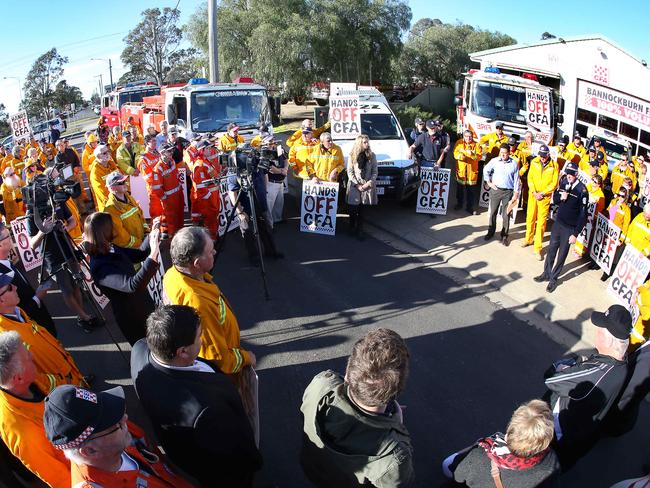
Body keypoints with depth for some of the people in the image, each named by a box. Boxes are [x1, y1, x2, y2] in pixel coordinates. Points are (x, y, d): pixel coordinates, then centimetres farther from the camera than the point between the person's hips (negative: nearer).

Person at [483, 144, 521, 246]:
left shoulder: (514, 163, -4)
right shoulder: (494, 161, -3)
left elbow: (516, 180, 1)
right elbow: (486, 170, 12)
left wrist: (516, 194, -2)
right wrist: (488, 182, 5)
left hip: (508, 192, -1)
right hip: (495, 190, 1)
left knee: (506, 215, 4)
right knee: (493, 212, 10)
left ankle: (504, 236, 15)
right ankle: (491, 232, 26)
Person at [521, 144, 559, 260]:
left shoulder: (554, 165, -9)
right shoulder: (534, 162, -2)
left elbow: (554, 183, -7)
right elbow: (530, 178, 0)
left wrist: (542, 193, -13)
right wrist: (534, 192, -10)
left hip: (545, 196, -3)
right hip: (533, 194, 3)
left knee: (541, 221, -1)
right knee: (530, 218, 13)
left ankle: (538, 248, 3)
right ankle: (529, 238, 35)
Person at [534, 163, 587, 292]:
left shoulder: (581, 190, -19)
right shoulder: (563, 183, -2)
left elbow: (583, 214, -16)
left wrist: (575, 234, -15)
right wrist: (561, 197, -14)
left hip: (570, 228, -5)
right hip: (558, 222, 5)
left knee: (562, 254, 7)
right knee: (552, 249, 14)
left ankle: (553, 278, 21)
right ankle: (546, 273, 30)